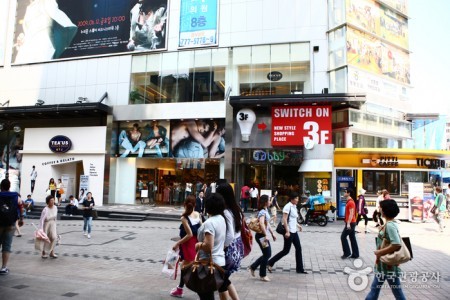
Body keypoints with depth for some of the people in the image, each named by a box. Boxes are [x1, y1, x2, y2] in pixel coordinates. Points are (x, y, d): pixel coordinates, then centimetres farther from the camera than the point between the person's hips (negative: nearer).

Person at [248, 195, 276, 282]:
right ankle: (262, 275, 16)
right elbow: (261, 223, -36)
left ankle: (252, 267, 25)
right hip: (261, 236, -10)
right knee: (266, 255, 1)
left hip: (264, 235, 10)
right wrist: (266, 235, -37)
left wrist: (272, 233, 21)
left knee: (268, 254, 15)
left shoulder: (265, 211, 12)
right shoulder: (262, 212, -19)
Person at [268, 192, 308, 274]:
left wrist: (298, 225, 17)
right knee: (286, 250, -2)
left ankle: (299, 268, 18)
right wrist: (287, 231, -24)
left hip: (294, 231, 9)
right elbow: (284, 219, -21)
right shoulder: (288, 206, -15)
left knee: (298, 248, 9)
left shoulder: (294, 207, 12)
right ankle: (270, 263, 8)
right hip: (289, 232, -9)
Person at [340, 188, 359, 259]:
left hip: (350, 223, -10)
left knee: (343, 237, -4)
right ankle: (355, 254, 14)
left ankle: (347, 253, 2)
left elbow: (351, 214, -23)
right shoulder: (349, 201, 14)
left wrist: (348, 223, -26)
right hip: (351, 223, 10)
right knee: (352, 238, 11)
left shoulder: (350, 202, -17)